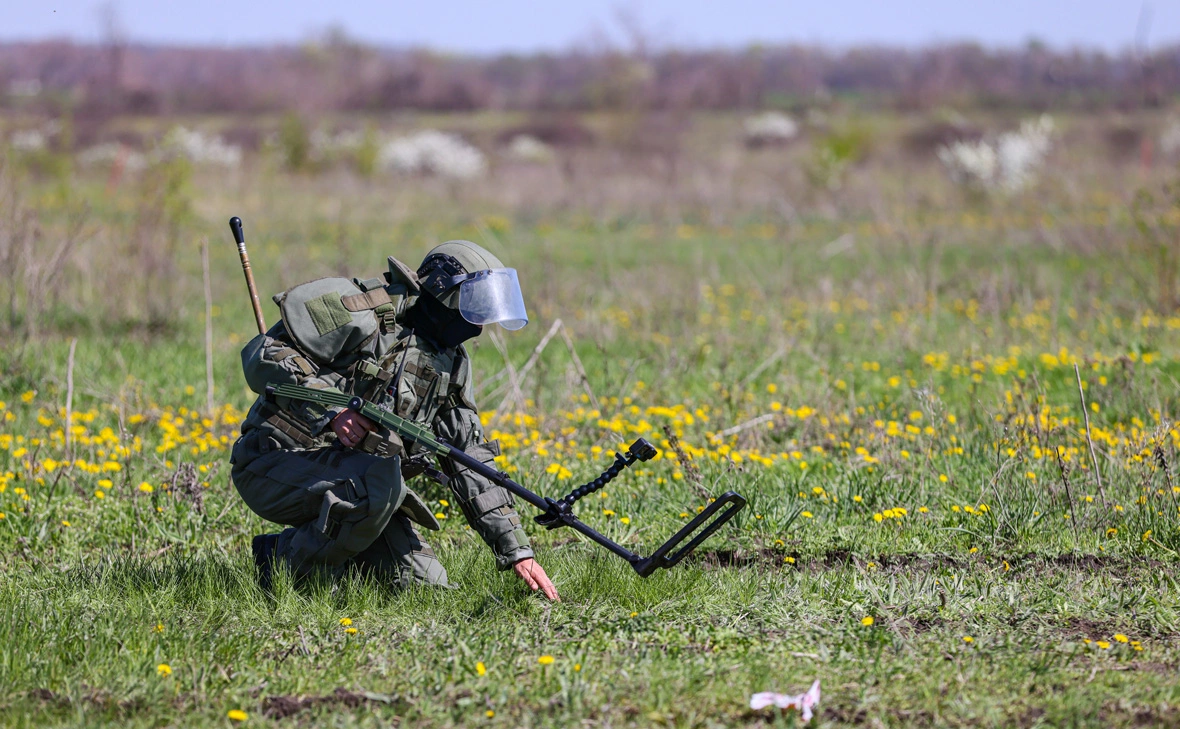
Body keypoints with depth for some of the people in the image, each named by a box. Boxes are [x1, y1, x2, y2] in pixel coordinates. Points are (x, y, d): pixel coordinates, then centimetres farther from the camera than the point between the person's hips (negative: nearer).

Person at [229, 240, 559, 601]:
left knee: (424, 581, -5)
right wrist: (331, 411, -33)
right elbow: (263, 356, -21)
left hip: (348, 483, 8)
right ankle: (285, 565, -14)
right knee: (381, 484, -35)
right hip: (275, 463, -8)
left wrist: (517, 552, 4)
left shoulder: (450, 364, 11)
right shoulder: (365, 311, -14)